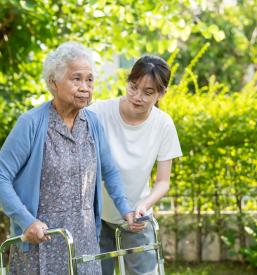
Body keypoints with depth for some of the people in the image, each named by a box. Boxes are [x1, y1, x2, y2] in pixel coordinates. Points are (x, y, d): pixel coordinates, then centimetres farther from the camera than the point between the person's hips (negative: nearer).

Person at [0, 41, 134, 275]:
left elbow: (109, 172, 18)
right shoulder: (31, 124, -11)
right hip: (40, 238, -4)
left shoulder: (93, 123, 4)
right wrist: (27, 221, -19)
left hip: (85, 239, 5)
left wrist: (125, 209, 11)